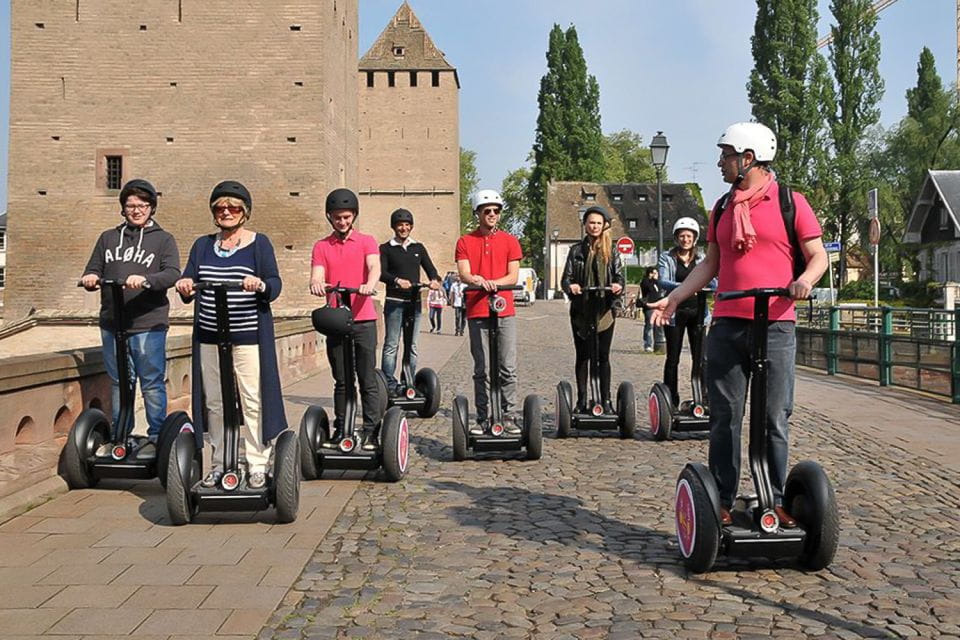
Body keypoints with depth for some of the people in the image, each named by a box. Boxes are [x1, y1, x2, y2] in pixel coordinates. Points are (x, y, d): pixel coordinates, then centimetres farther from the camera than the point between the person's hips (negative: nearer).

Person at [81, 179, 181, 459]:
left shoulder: (163, 239, 4)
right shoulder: (108, 238, 16)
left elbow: (172, 274, -10)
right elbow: (93, 270, 13)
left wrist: (145, 280, -28)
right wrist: (90, 278, -11)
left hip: (148, 324, -4)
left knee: (152, 383, -2)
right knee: (119, 382, 12)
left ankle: (156, 438, 8)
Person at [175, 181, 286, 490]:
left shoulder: (259, 243, 4)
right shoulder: (203, 245, 15)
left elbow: (275, 284, -5)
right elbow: (188, 282, 7)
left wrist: (261, 286, -27)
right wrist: (185, 287, -16)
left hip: (248, 336, -4)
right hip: (209, 337, 4)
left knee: (252, 400, -3)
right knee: (214, 401, 8)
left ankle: (257, 465, 9)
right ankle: (219, 464, 21)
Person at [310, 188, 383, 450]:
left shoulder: (366, 242, 6)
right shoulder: (321, 247, 11)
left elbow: (374, 266, -13)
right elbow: (317, 275, -4)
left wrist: (369, 285, -35)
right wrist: (316, 283, -29)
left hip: (363, 320, -2)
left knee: (367, 380, 0)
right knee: (341, 381, 10)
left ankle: (371, 433, 5)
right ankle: (341, 431, 19)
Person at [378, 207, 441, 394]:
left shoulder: (418, 248, 15)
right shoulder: (386, 248, 4)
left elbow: (430, 268, 7)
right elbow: (382, 273, -9)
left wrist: (435, 279, -16)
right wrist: (397, 280, -29)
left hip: (414, 301, 4)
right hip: (394, 301, -4)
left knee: (412, 345, 8)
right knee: (391, 344, -6)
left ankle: (410, 383, 13)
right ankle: (389, 384, -4)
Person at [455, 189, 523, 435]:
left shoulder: (510, 241, 10)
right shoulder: (465, 242, 8)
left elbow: (513, 276, 2)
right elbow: (464, 274, -4)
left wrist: (490, 282, -15)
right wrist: (477, 280, -27)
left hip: (505, 312, 0)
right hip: (477, 313, 0)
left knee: (508, 369, -2)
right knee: (481, 370, 3)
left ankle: (509, 417, 4)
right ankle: (482, 419, 8)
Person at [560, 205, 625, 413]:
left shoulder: (611, 251, 7)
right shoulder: (576, 250, 8)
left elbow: (619, 275, 2)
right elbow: (566, 277, 1)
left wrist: (618, 286, -22)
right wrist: (570, 286, -23)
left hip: (605, 310, 0)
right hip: (581, 310, 0)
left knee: (603, 356, 4)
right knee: (582, 356, 5)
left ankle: (606, 400, 10)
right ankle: (581, 401, 11)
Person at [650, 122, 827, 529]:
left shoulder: (790, 203, 2)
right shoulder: (723, 209, 17)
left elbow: (818, 256, 2)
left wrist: (805, 280, -20)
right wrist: (674, 297, 8)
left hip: (775, 327, -4)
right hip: (726, 325, 4)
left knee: (774, 421, 1)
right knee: (724, 419, 4)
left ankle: (776, 502, 12)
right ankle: (723, 502, 12)